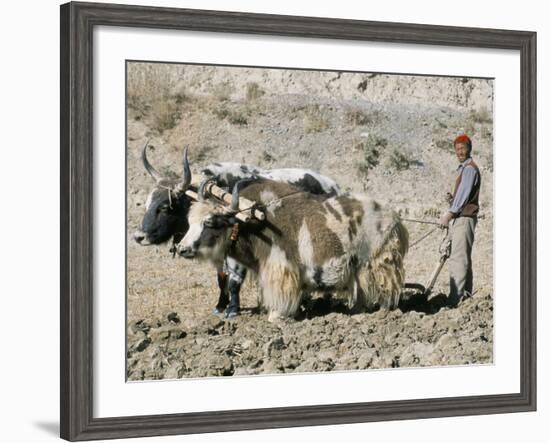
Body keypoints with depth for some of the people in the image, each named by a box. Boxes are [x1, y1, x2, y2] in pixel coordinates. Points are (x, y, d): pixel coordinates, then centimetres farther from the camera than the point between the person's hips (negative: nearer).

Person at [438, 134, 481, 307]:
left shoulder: (469, 169, -10)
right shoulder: (463, 169, 21)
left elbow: (464, 195, -18)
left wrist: (449, 214, -20)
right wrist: (452, 199, 6)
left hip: (464, 219, -10)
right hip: (458, 219, 10)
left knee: (458, 258, -15)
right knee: (464, 258, 13)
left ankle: (455, 299, -20)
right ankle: (466, 295, 18)